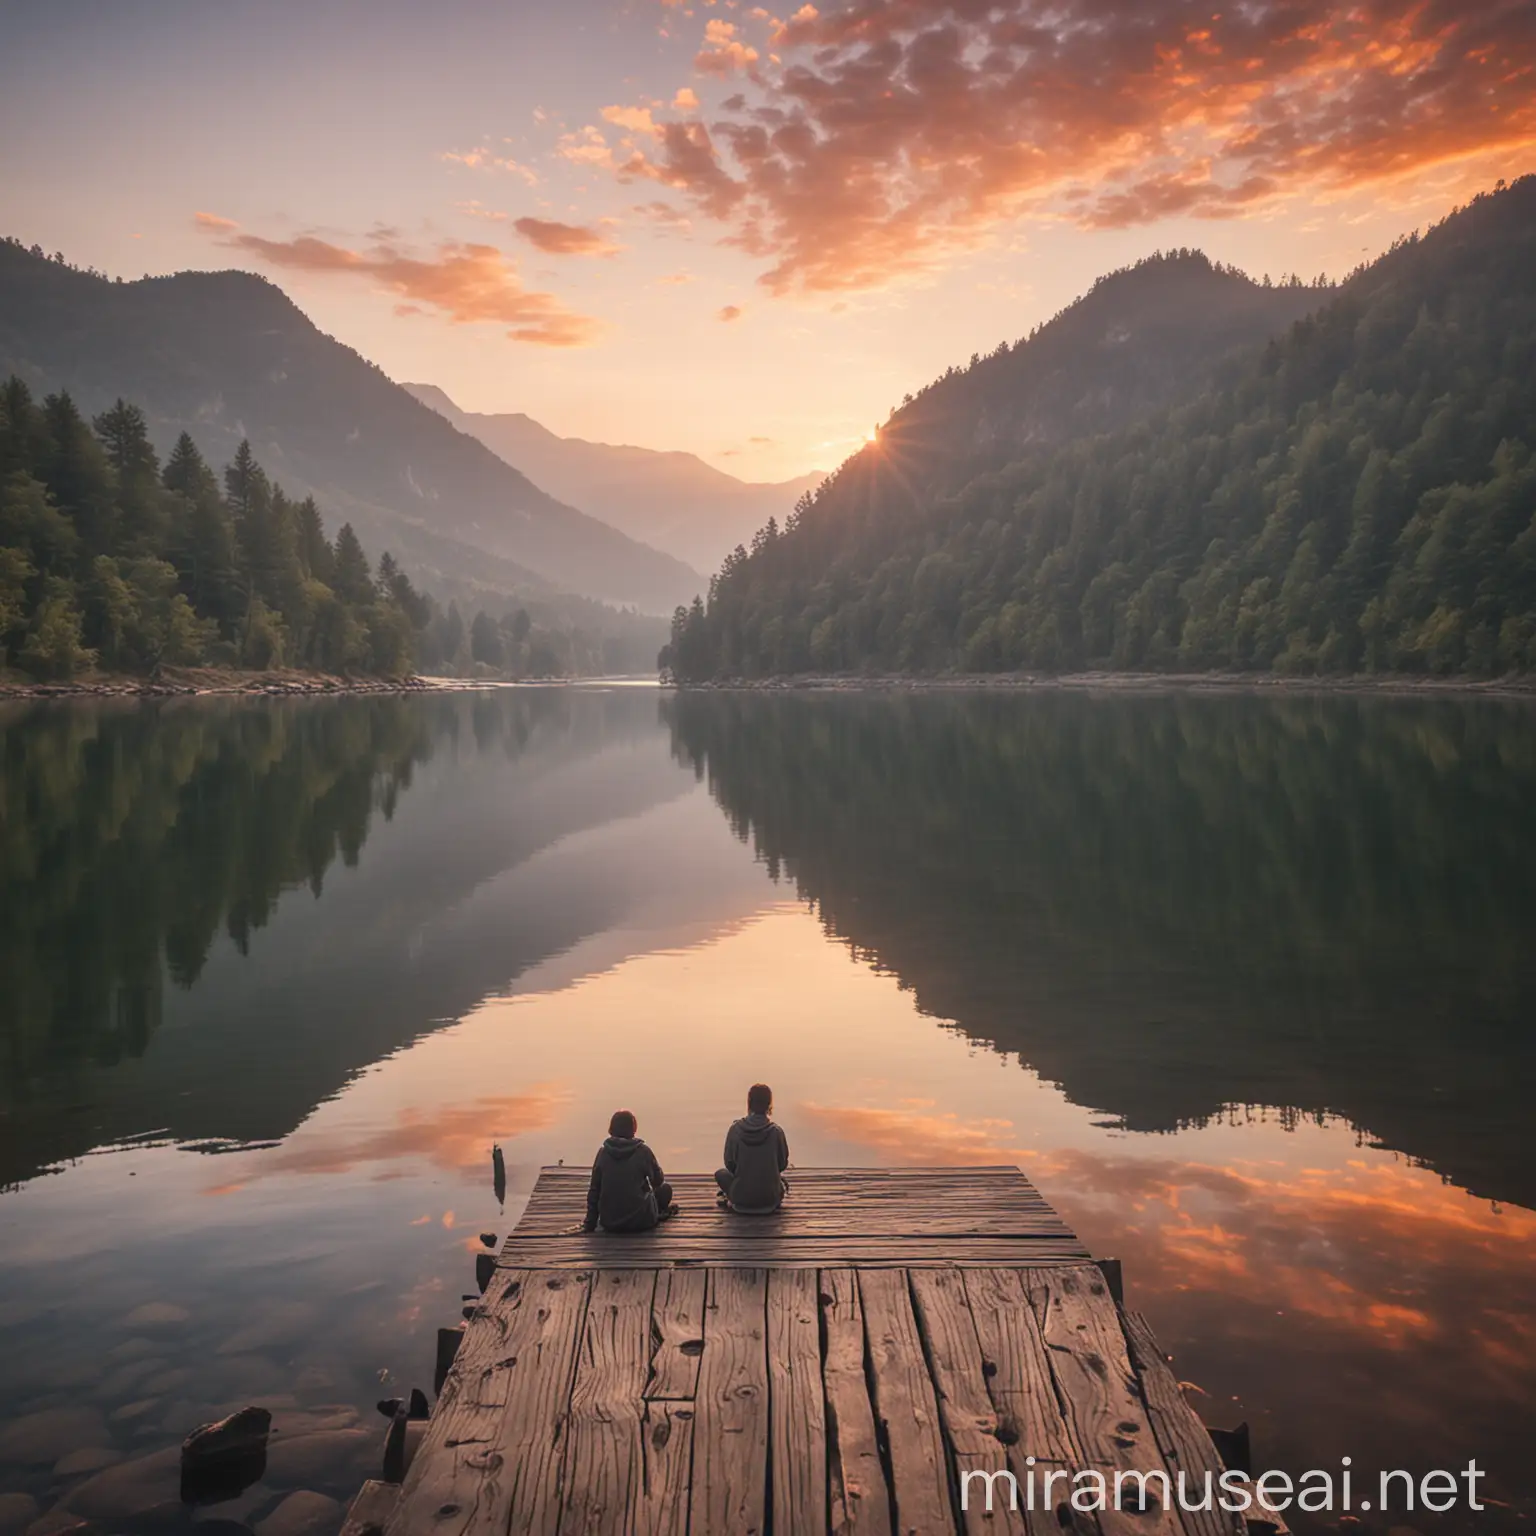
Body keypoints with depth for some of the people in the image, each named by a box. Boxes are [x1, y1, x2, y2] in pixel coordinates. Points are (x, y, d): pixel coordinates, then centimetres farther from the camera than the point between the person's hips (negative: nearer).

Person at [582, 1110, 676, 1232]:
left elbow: (594, 1190, 0)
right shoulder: (643, 1151, -10)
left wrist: (590, 1223, 8)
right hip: (640, 1222, -4)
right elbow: (658, 1180, 6)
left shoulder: (603, 1151, -3)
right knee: (665, 1189, 21)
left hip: (609, 1223, 4)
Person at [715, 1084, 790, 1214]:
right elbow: (782, 1164, 0)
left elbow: (730, 1164, -2)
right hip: (770, 1198, 0)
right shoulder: (776, 1131, -13)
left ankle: (732, 1200, 12)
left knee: (720, 1173, 29)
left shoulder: (735, 1129, -12)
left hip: (741, 1198, 0)